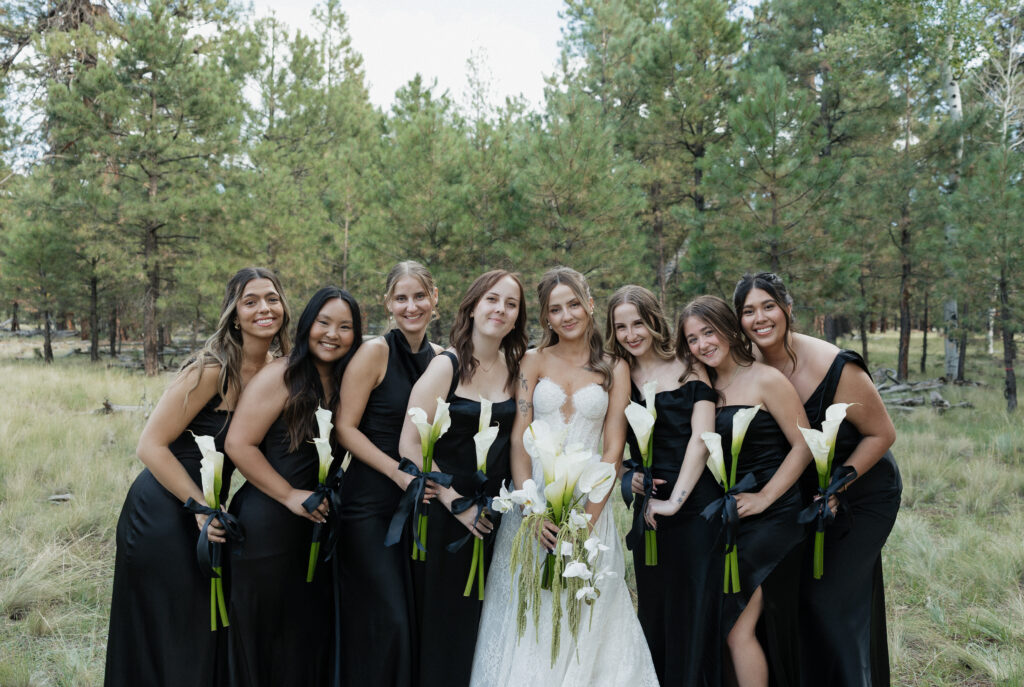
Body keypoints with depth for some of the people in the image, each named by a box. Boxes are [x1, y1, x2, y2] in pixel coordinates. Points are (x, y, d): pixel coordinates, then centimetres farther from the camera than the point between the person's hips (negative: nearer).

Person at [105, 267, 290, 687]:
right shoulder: (212, 369, -20)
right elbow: (151, 445, -20)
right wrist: (201, 506, -23)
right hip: (165, 514, -7)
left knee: (210, 632, 18)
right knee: (169, 645, 6)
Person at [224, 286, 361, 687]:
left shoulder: (344, 384, 6)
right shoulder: (280, 376, -12)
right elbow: (238, 444, -16)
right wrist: (290, 495, -15)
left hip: (318, 527, 6)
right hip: (269, 528, -6)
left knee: (313, 635, 15)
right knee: (266, 642, 8)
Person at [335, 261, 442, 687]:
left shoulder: (440, 358, 7)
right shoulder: (375, 353, -9)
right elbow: (345, 428, -11)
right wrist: (400, 472, -17)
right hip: (370, 503, -5)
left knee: (415, 617, 11)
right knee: (386, 621, -4)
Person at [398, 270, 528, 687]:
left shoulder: (514, 368, 4)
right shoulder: (446, 366, -10)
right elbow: (409, 444, -15)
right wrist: (456, 503, -15)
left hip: (495, 510, 4)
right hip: (447, 511, -4)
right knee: (446, 619, 7)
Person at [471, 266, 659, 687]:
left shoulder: (614, 369, 6)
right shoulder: (534, 362, 5)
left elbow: (613, 449, -1)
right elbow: (518, 439, -2)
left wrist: (589, 518, -12)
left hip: (589, 502, 0)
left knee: (585, 617, 4)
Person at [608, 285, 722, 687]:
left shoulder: (689, 371, -2)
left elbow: (701, 437, -10)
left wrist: (676, 499, -15)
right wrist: (627, 478, -8)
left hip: (694, 505, -3)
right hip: (648, 510, 3)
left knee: (695, 608, 2)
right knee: (653, 612, 10)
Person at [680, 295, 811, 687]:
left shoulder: (765, 380, -9)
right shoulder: (706, 387, 9)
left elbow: (803, 446, -10)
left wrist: (764, 498, -13)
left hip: (771, 517, -6)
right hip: (728, 515, 6)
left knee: (738, 628, -7)